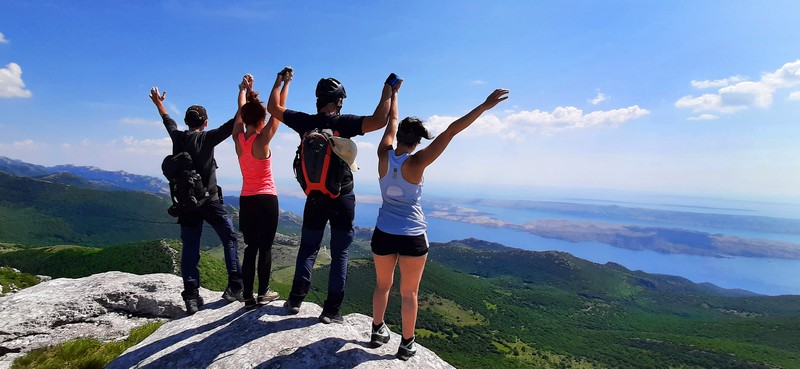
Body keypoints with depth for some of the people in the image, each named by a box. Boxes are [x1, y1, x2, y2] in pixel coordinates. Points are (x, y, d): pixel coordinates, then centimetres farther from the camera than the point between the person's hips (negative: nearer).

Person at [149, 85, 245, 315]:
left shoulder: (178, 137, 6)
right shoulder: (207, 138, -7)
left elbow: (169, 123, 28)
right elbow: (233, 124, -13)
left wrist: (159, 105, 48)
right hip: (209, 201, -4)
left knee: (189, 250, 7)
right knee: (229, 239, 7)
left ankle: (191, 298, 6)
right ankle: (235, 287, 2)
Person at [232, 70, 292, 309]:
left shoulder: (238, 138, -1)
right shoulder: (262, 140, -14)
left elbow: (241, 111, 16)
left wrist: (245, 89, 29)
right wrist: (285, 82, 0)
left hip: (246, 199, 5)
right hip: (266, 199, -5)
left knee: (250, 247, 9)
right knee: (265, 247, 4)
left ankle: (248, 297, 11)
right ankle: (263, 293, 14)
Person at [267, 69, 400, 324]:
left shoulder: (305, 122, -4)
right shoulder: (343, 123, -14)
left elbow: (273, 107, 9)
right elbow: (378, 121, -26)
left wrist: (280, 80, 22)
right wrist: (388, 90, -14)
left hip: (314, 197, 4)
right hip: (342, 198, -3)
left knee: (308, 248, 19)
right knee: (339, 254, 6)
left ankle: (296, 300, 21)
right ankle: (331, 310, 9)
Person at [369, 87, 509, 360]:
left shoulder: (384, 155, -8)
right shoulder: (416, 163, -19)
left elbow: (392, 120, 8)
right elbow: (450, 132, -22)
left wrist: (393, 91, 24)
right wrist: (484, 106, -23)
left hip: (383, 233, 4)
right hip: (412, 236, -4)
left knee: (382, 285, 22)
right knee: (409, 292, 11)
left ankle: (377, 332, 36)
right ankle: (407, 345, 23)